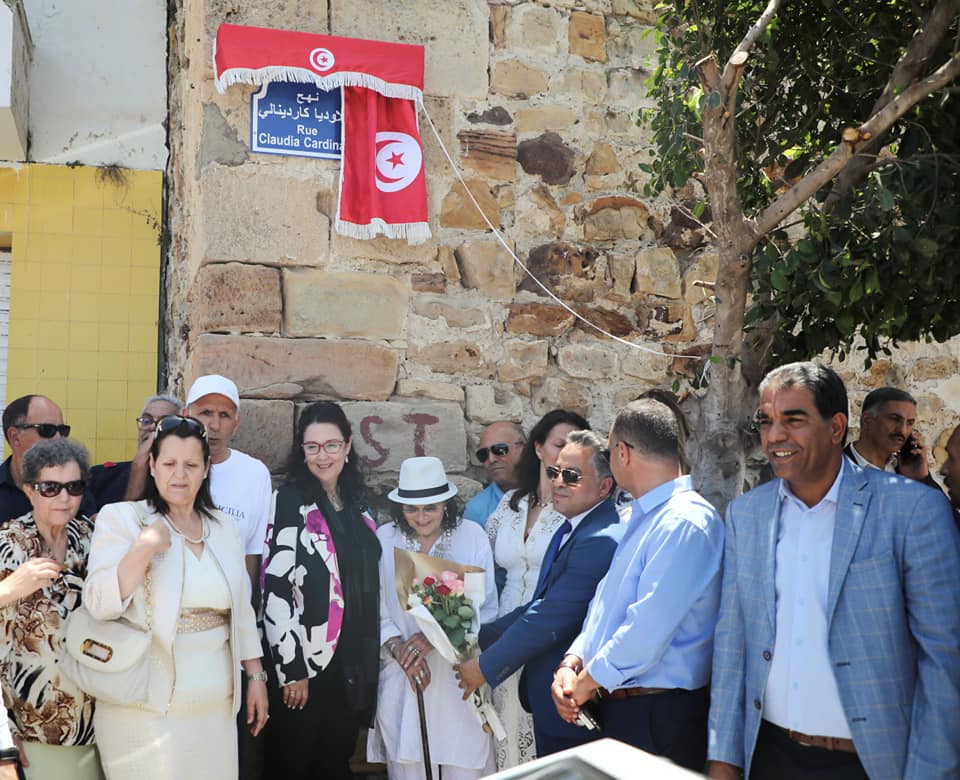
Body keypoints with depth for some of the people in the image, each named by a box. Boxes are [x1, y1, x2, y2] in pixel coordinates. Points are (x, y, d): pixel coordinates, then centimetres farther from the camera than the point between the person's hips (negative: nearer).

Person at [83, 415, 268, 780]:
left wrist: (256, 676, 16)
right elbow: (98, 604, -13)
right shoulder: (121, 517, -4)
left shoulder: (224, 527, 11)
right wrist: (145, 548, -21)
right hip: (145, 708, -4)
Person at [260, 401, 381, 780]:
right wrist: (291, 668, -18)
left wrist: (370, 659, 14)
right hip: (303, 661, -6)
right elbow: (275, 588, -16)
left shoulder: (356, 502, 9)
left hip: (352, 661, 6)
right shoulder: (290, 501, -11)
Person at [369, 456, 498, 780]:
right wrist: (400, 649, -15)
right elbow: (375, 610, 1)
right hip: (403, 675, 1)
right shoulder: (384, 539, 1)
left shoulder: (472, 535, -1)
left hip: (459, 676, 0)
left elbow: (486, 608, -2)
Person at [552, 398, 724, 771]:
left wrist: (586, 682, -10)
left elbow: (646, 631, -23)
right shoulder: (643, 519, 15)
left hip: (660, 717, -8)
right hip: (618, 709, 8)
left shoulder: (686, 522, -18)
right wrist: (571, 663, 0)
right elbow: (605, 604, 17)